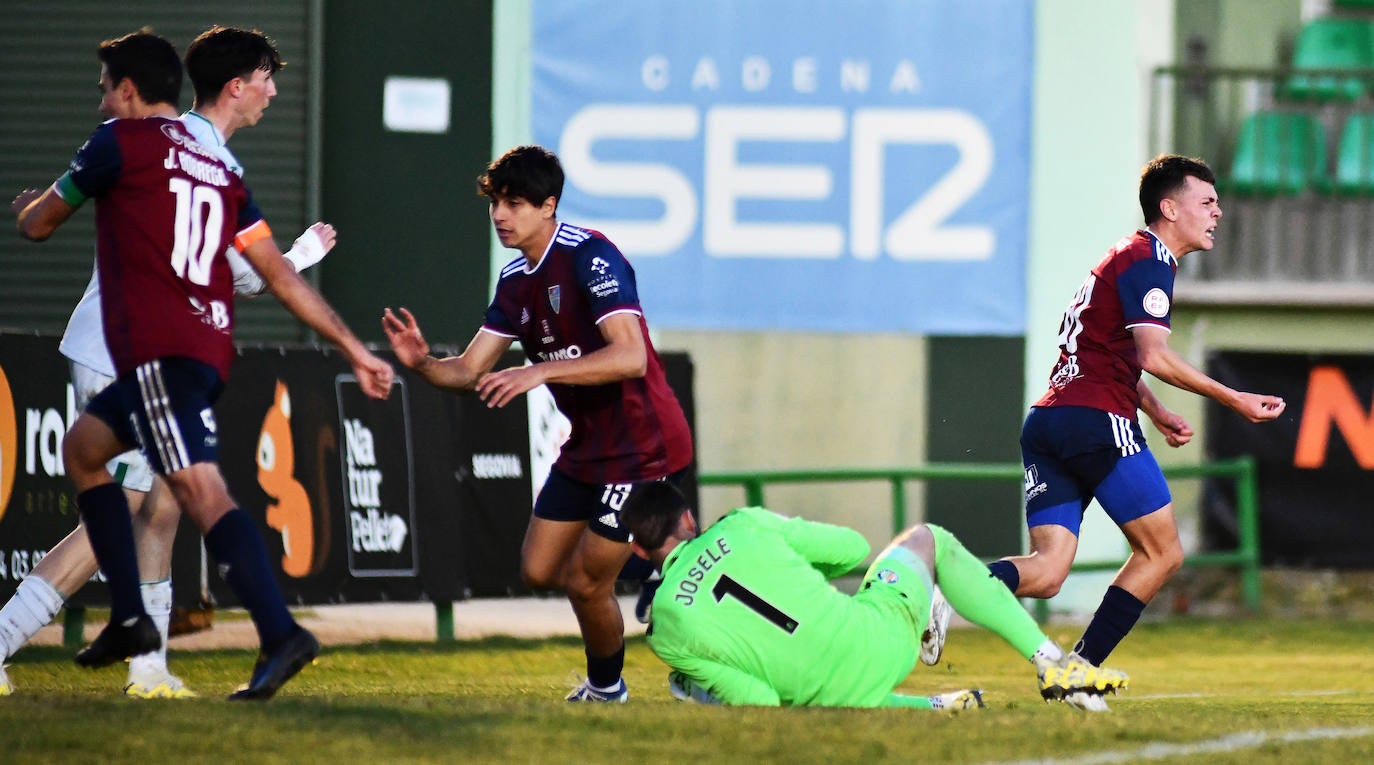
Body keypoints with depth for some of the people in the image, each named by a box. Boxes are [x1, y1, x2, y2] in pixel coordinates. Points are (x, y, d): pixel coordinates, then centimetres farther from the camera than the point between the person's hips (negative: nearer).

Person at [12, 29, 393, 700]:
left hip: (157, 350, -9)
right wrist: (353, 348, 17)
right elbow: (281, 274, 16)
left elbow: (36, 224, 11)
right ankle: (130, 617, 20)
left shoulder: (119, 142, 0)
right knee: (82, 448, 25)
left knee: (200, 490, -20)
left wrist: (27, 207, 36)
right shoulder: (218, 169, 20)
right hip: (210, 345, 9)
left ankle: (281, 634, -35)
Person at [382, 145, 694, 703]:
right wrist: (422, 363, -16)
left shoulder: (590, 257, -21)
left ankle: (606, 687, 20)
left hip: (644, 447, -9)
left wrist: (540, 372, -38)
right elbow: (469, 370, 6)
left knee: (587, 582, -6)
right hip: (587, 445, 9)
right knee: (539, 570, 10)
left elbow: (631, 357, -32)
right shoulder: (517, 280, 6)